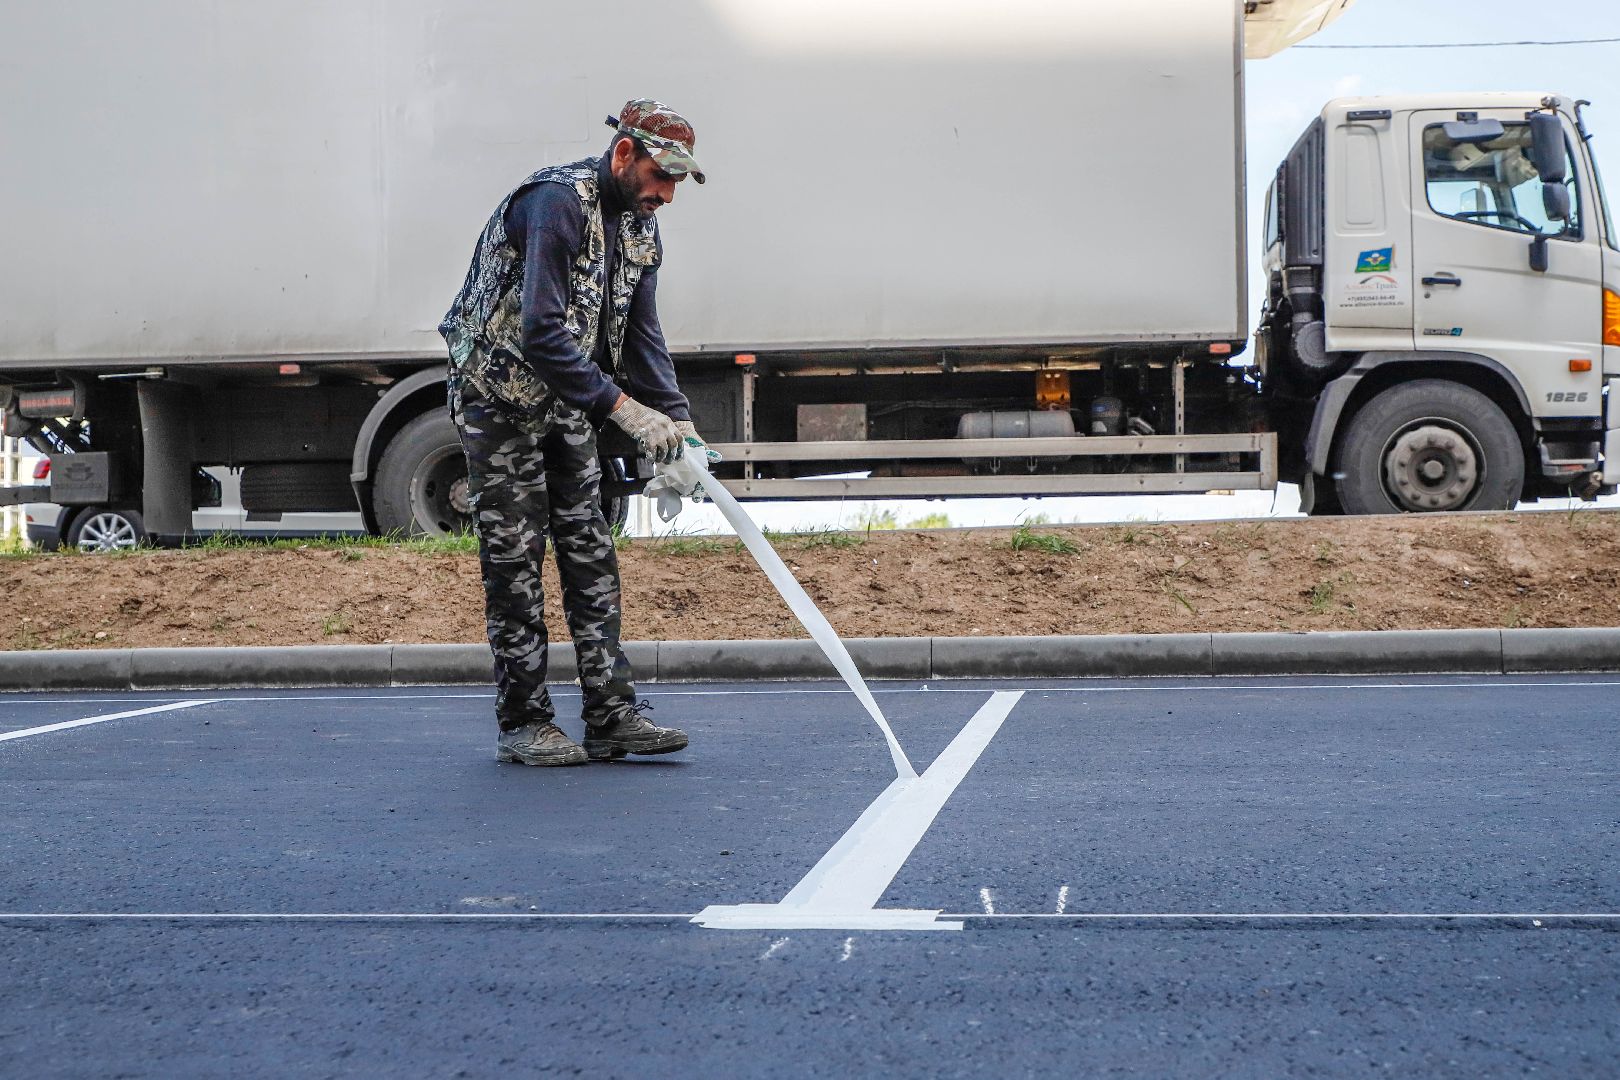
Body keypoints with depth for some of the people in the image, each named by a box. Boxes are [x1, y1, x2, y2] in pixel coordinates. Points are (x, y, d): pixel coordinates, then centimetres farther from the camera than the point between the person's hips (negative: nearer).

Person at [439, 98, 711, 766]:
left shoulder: (641, 225, 5)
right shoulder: (557, 202, -22)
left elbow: (641, 335, 6)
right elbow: (541, 332, -30)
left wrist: (677, 422, -7)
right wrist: (624, 408, -32)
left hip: (568, 407, 8)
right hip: (499, 397, -8)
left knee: (591, 554, 4)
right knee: (516, 560, -4)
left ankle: (612, 716, 7)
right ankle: (523, 724, 5)